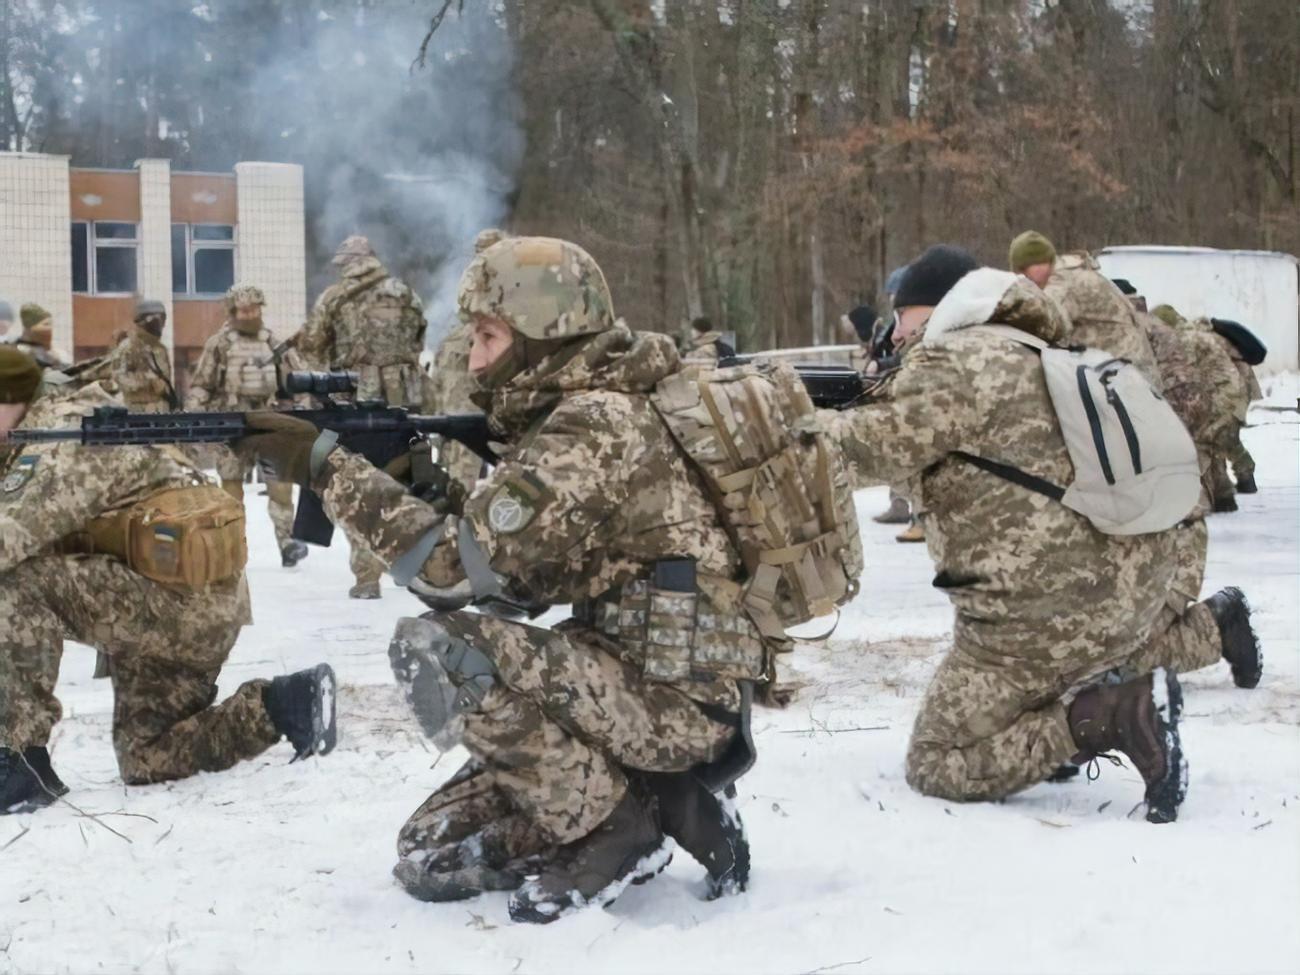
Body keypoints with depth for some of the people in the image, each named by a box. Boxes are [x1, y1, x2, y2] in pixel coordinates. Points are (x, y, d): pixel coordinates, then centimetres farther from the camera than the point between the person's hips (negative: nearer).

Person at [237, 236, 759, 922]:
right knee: (430, 859, 8)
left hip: (676, 702, -9)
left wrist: (328, 468, -17)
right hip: (621, 694, 9)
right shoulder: (561, 416, 12)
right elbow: (506, 584, 11)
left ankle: (615, 831, -10)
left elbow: (457, 559, -25)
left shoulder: (600, 423, -19)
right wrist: (420, 483, -2)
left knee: (441, 649, -26)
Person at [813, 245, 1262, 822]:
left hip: (1048, 612, -10)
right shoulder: (1030, 353, 19)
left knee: (936, 767, -2)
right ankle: (1209, 626, 23)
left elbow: (877, 448, -21)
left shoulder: (949, 361, -10)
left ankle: (1114, 715, -17)